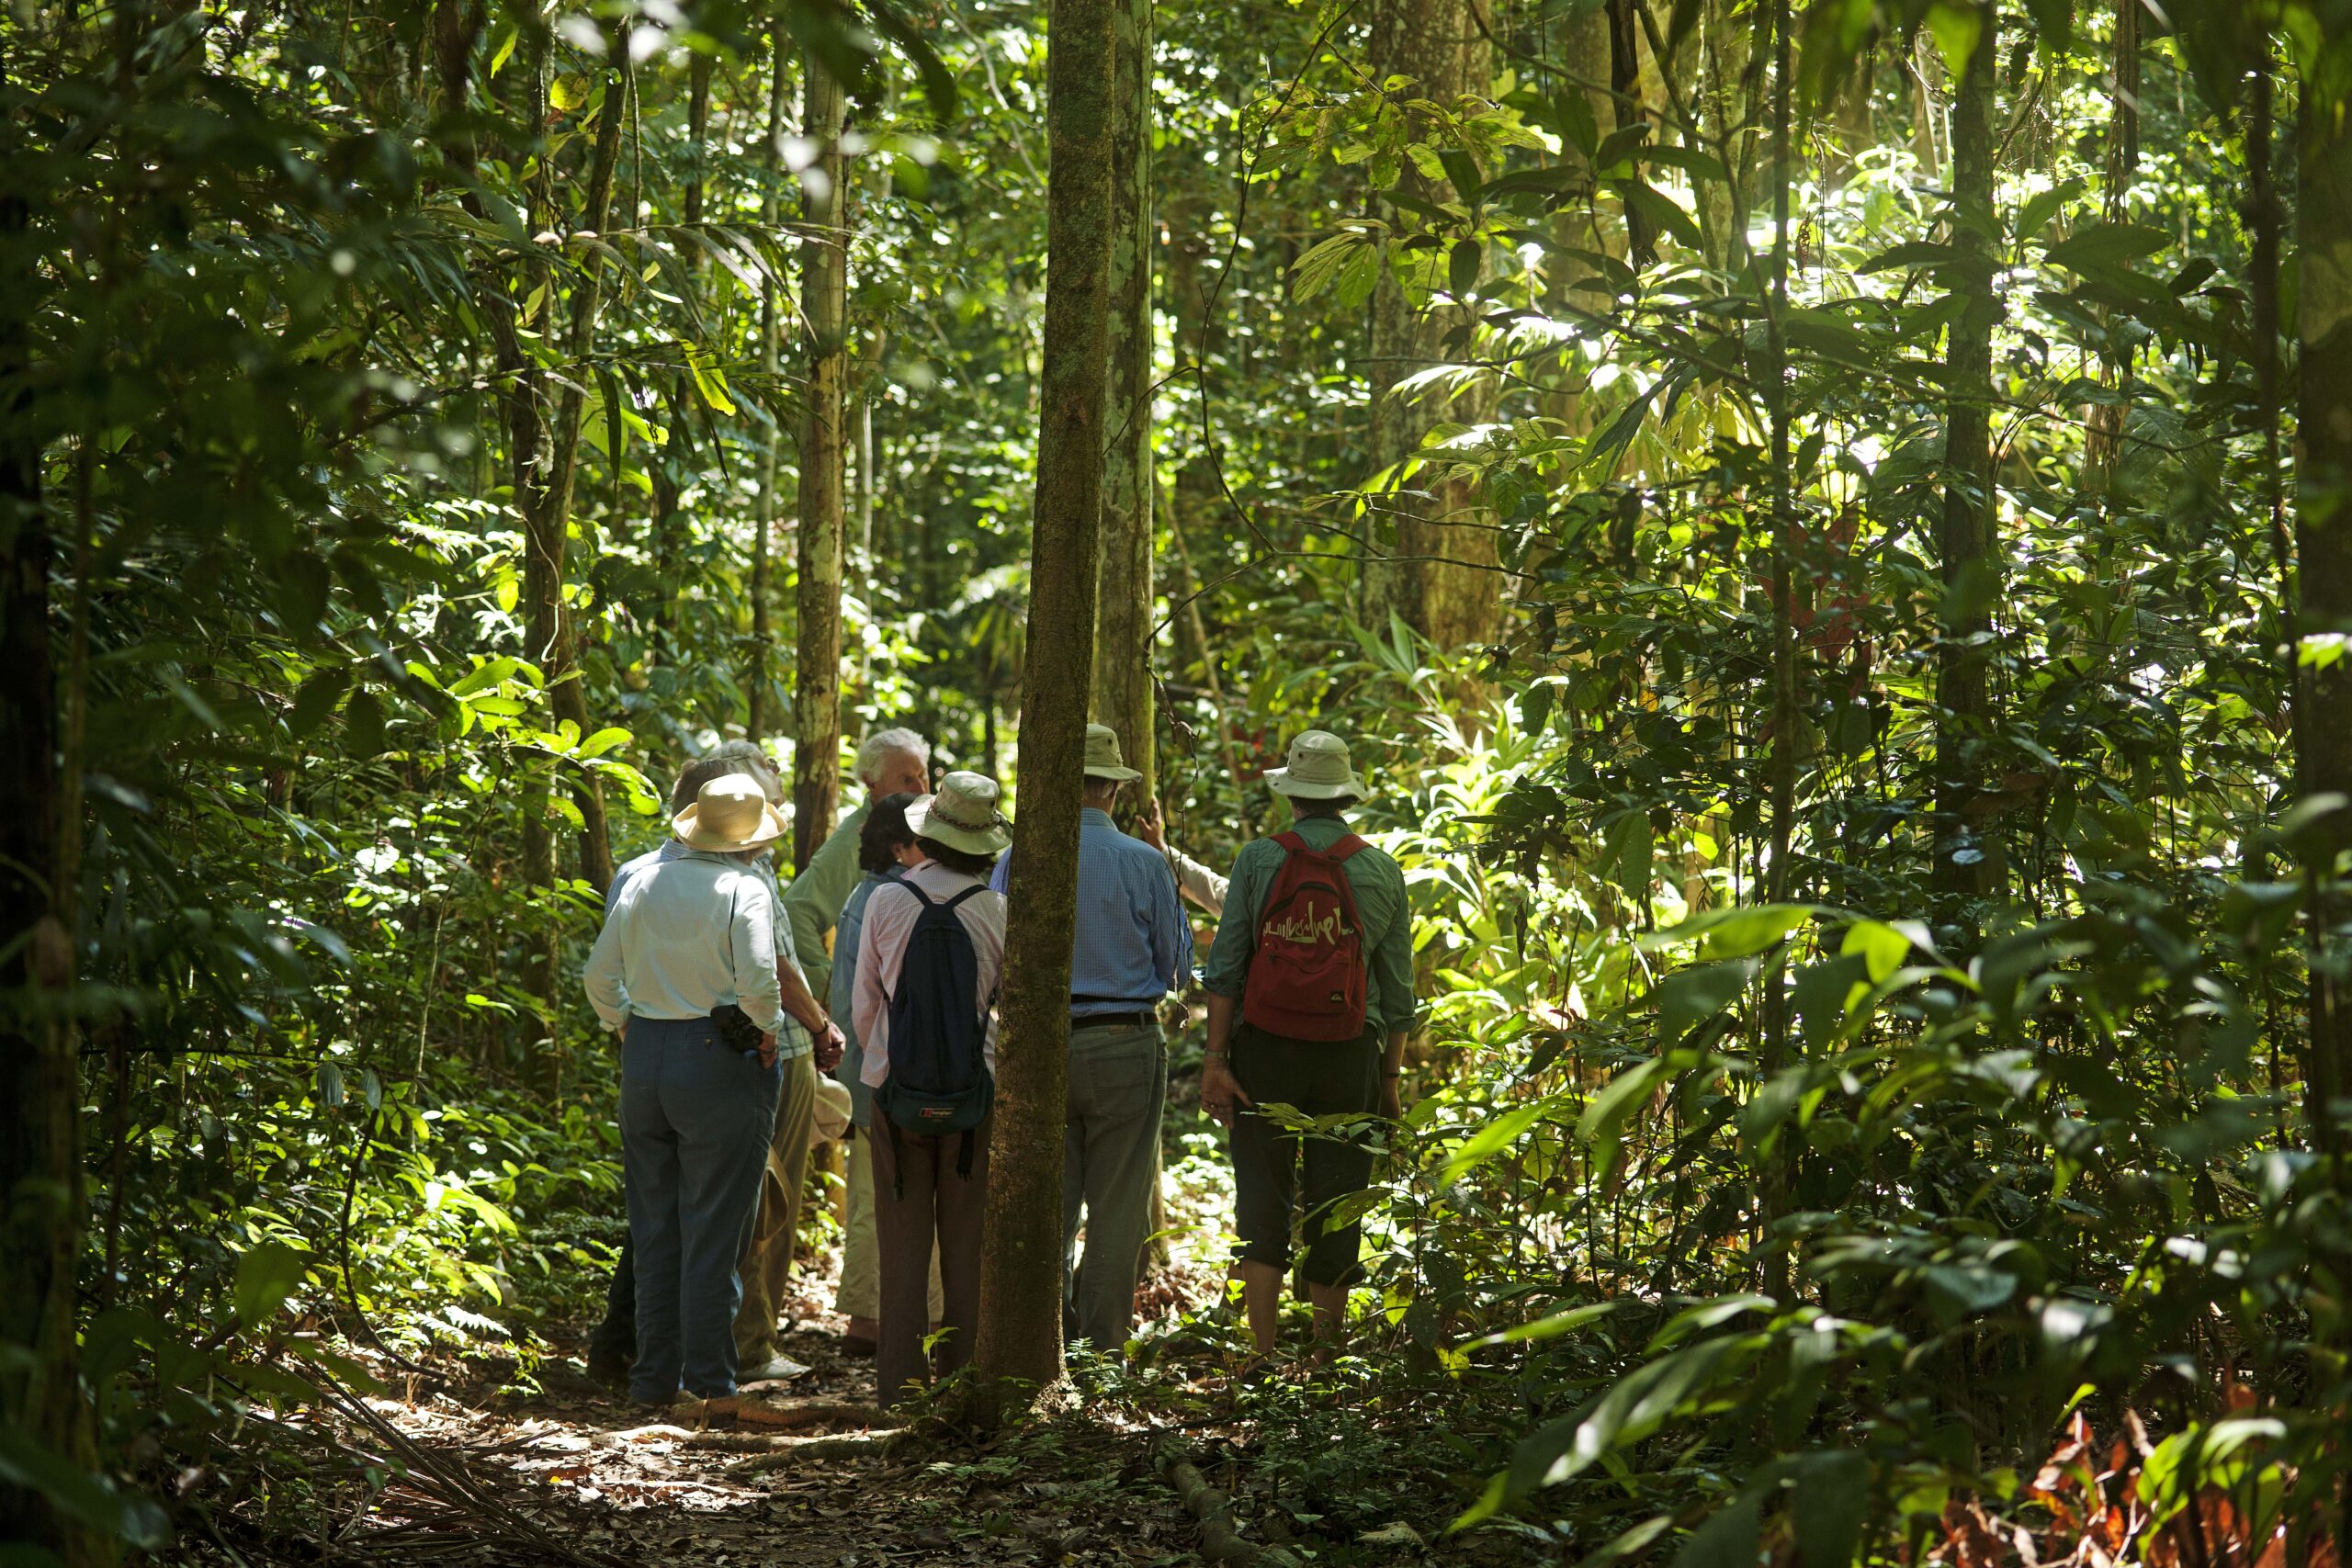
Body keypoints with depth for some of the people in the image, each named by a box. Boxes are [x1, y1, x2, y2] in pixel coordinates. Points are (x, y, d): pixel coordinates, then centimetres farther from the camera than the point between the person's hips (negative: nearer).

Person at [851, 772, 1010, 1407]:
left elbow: (863, 1003, 4)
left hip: (896, 1089, 1)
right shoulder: (996, 911, -6)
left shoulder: (886, 901, -4)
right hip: (976, 1093, 0)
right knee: (968, 1247, 7)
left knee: (902, 1245, 6)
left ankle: (900, 1382, 6)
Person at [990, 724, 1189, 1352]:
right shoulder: (1144, 863, -6)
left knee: (1048, 1206, 9)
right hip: (1125, 1045, -2)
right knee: (1117, 1209, 4)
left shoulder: (1017, 862, -3)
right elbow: (1178, 966, 3)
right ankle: (1105, 1344, 4)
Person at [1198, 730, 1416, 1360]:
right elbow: (1397, 992, 7)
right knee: (1336, 1211, 8)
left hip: (1265, 1049, -1)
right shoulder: (1382, 873, 4)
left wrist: (1215, 1059, -3)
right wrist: (1390, 1079, 14)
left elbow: (1225, 967, -5)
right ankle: (1326, 1351, 14)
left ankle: (1261, 1354, -7)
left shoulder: (1258, 859, -1)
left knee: (1262, 1204, 1)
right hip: (1349, 1056, 1)